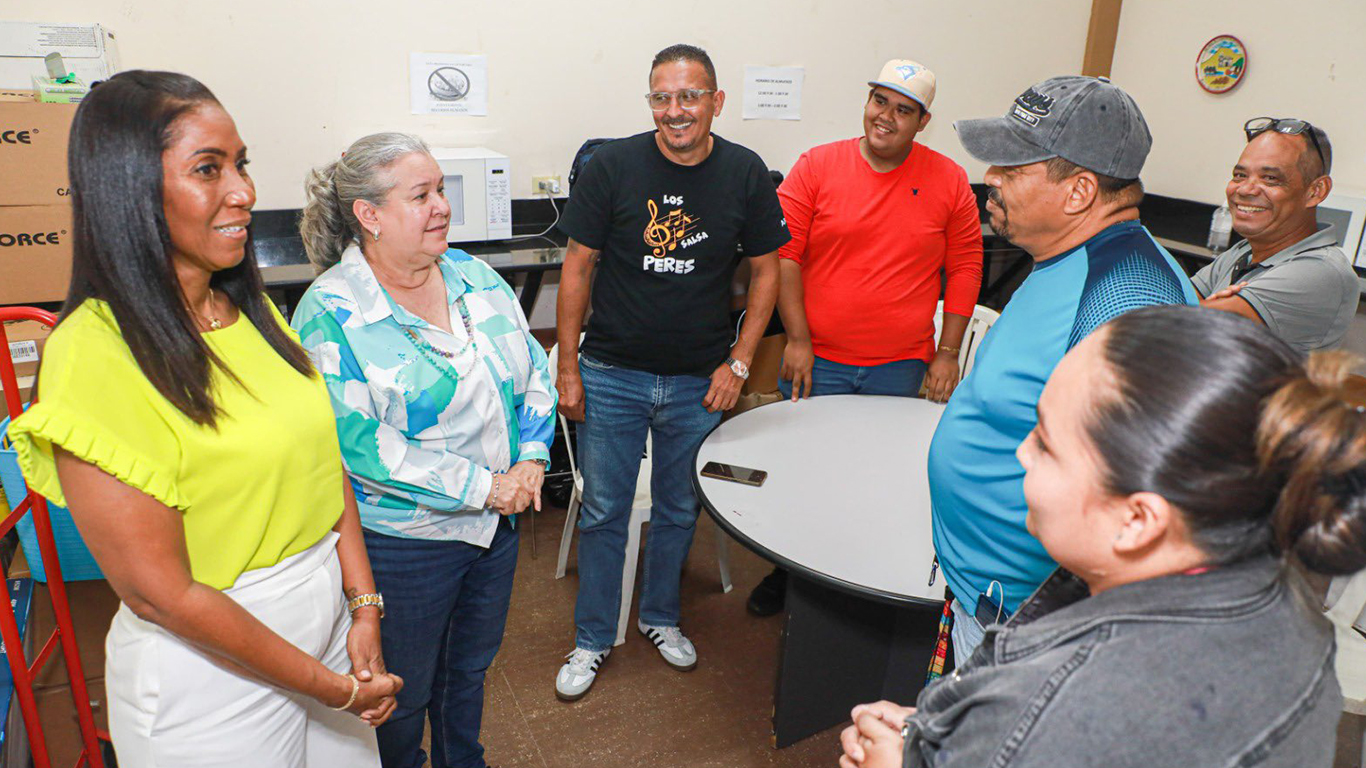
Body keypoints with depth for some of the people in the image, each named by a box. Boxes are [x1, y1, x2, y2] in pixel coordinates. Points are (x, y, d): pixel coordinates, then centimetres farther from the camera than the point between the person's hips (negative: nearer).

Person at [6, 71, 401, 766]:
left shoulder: (251, 310, 2)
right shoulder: (95, 357, -20)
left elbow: (325, 461, 3)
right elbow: (160, 593, -20)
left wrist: (364, 610, -6)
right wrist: (330, 686, -13)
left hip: (328, 621, 7)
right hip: (209, 665, -6)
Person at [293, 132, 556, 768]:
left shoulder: (475, 276, 1)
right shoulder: (331, 314, -17)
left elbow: (532, 371, 5)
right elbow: (357, 443, -24)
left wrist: (531, 459, -10)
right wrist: (482, 486, -24)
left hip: (496, 524, 6)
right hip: (402, 542, -5)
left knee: (470, 669, 26)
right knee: (405, 693, 17)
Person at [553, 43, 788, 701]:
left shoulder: (746, 173, -4)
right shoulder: (612, 166, -9)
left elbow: (765, 270, 4)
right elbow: (577, 267, -3)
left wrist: (738, 362, -2)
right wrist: (568, 366, -4)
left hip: (699, 381, 2)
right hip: (611, 375, -1)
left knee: (678, 510, 17)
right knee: (604, 512, 9)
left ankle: (660, 618, 41)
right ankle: (592, 639, 29)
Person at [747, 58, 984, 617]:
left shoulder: (949, 181, 2)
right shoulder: (816, 166, -3)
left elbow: (965, 267, 6)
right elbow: (784, 254, -4)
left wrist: (948, 353, 2)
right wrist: (797, 340, -8)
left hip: (900, 369, 1)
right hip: (818, 361, 0)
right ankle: (789, 571, 32)